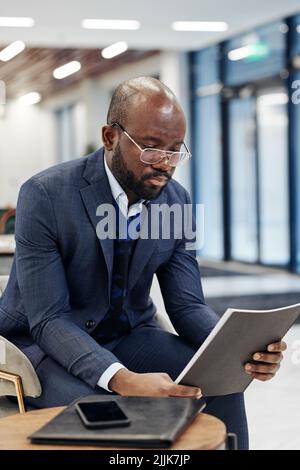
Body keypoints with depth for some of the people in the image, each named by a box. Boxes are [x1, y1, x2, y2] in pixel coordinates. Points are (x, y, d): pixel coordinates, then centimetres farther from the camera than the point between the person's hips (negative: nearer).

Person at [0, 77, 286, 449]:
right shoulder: (45, 195, -21)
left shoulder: (177, 201, -5)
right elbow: (48, 319, -25)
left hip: (129, 335, 5)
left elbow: (186, 306, -3)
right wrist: (122, 380, -42)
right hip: (43, 339, -4)